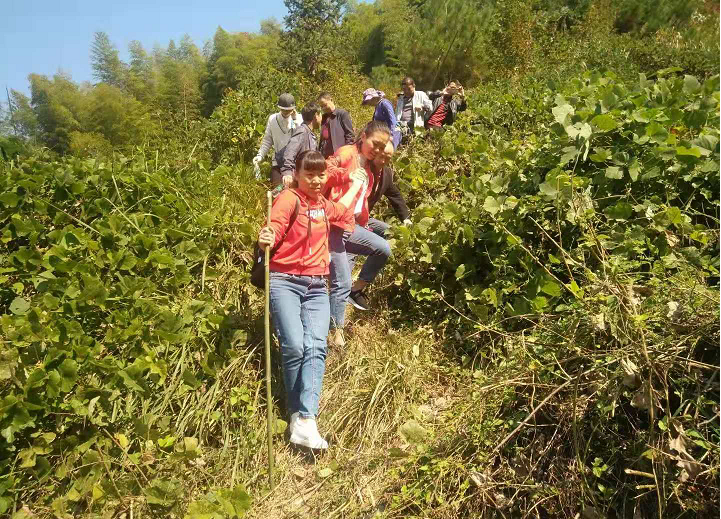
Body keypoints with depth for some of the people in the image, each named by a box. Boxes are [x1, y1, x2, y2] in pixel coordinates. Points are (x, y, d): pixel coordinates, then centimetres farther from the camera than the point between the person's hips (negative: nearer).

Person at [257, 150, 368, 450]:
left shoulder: (322, 205, 20)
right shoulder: (289, 199, -1)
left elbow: (341, 210, 43)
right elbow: (273, 233, -16)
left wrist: (356, 184, 46)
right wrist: (264, 240, -38)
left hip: (316, 286, 5)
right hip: (285, 281, -5)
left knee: (316, 346, -17)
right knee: (294, 346, -22)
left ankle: (305, 422, -23)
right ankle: (297, 413, -4)